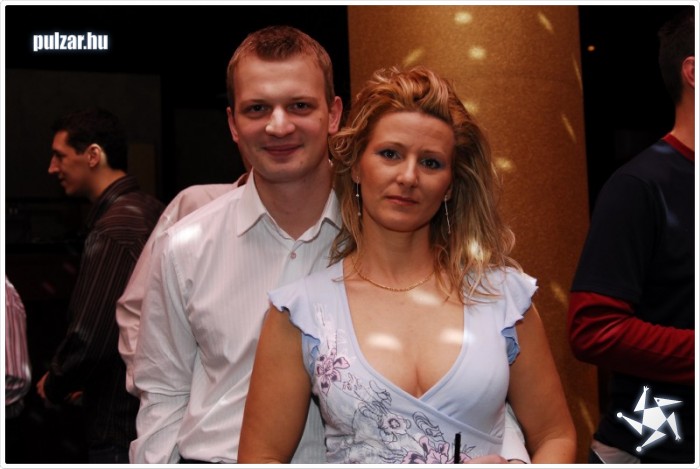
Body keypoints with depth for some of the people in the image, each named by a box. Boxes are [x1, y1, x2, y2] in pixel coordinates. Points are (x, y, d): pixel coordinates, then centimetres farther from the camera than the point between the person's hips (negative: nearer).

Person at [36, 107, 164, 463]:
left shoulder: (114, 229, -21)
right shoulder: (150, 211, 9)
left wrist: (54, 386, -4)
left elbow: (88, 337, -24)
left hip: (120, 429, -9)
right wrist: (79, 379, 16)